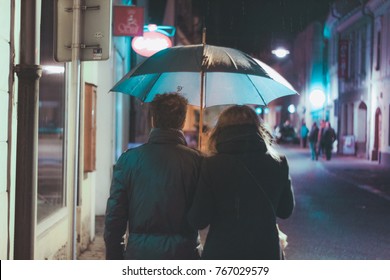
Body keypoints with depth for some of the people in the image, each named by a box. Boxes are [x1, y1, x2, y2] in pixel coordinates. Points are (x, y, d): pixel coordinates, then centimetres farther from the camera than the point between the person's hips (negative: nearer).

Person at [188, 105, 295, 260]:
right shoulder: (278, 163, -3)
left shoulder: (212, 165, -11)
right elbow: (285, 211, 9)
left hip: (220, 253, -2)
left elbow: (198, 221, -10)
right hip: (265, 253, 2)